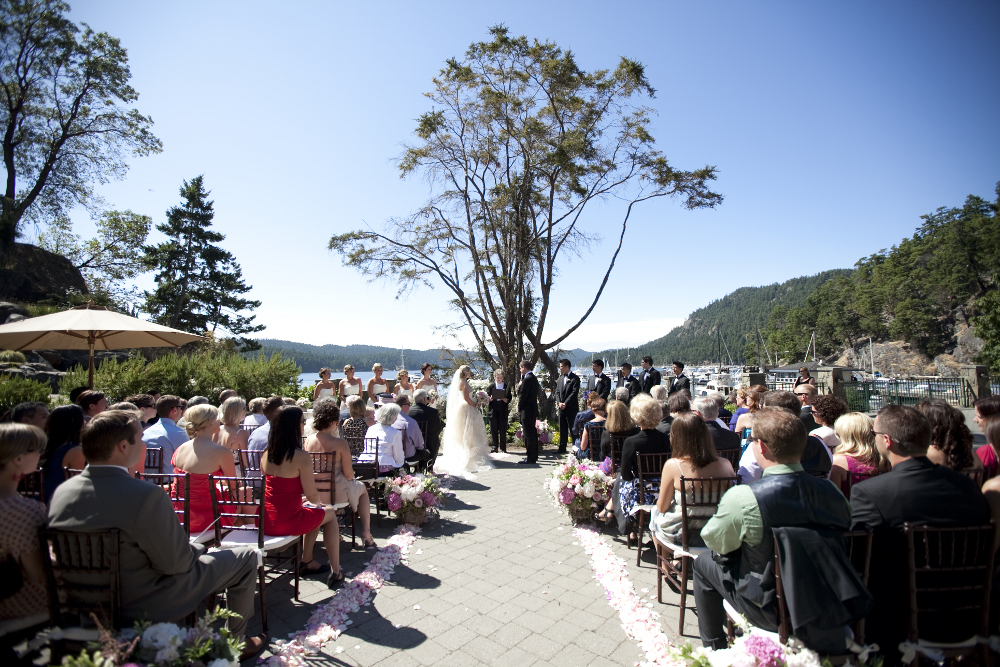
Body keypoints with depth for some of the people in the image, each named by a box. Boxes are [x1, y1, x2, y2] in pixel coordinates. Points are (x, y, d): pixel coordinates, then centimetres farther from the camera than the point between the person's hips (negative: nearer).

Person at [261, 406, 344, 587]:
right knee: (330, 513, 18)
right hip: (288, 522, -7)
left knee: (315, 512, 29)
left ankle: (308, 561, 35)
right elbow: (312, 496, -14)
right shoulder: (301, 457, -19)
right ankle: (335, 572, 18)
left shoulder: (266, 454, 2)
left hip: (265, 522, 7)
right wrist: (318, 503, 8)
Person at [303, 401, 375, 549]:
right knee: (362, 488, 26)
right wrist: (351, 477, 7)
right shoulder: (340, 443, -22)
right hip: (336, 493, -5)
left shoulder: (308, 441, -6)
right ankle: (366, 535, 27)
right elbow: (349, 474, -16)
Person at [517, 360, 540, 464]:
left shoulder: (527, 379, -18)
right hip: (533, 409, 10)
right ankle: (534, 456, 26)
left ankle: (530, 458, -1)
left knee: (528, 434, -5)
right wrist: (521, 382, 5)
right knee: (532, 433, 16)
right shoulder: (534, 378, 13)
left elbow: (522, 395, -17)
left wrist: (519, 409, -6)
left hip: (527, 410, -10)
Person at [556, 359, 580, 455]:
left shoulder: (575, 378, -7)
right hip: (562, 408, 7)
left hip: (571, 408, -7)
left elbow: (574, 393, -13)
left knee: (573, 429, -3)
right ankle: (562, 448, 18)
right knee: (562, 429, 11)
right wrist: (559, 402, -4)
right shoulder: (561, 378, 15)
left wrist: (565, 403, -17)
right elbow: (557, 392, 12)